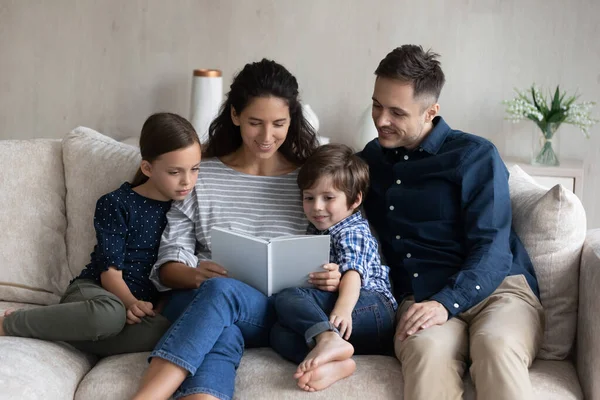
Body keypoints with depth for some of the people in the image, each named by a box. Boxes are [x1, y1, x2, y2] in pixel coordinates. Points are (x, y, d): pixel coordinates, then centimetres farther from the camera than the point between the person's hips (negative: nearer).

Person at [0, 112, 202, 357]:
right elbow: (110, 271, -9)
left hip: (142, 307, 4)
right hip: (92, 290, -4)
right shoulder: (116, 205, -6)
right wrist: (130, 303, -27)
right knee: (110, 314, -42)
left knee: (165, 331, -34)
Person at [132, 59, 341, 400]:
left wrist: (334, 278, -14)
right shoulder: (200, 176, 10)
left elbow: (333, 265, 11)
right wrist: (194, 275, -19)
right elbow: (169, 264, 5)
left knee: (221, 291, -36)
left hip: (279, 314, 0)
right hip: (198, 303, 1)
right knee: (222, 337, -38)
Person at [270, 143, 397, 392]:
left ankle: (328, 339, -48)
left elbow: (352, 272, -19)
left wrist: (343, 308, -36)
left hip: (372, 309, -8)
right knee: (279, 333, -16)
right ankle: (334, 364, -42)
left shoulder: (352, 231, 1)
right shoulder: (316, 232, 29)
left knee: (288, 299, -22)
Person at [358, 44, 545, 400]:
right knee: (428, 348, -36)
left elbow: (492, 250, -8)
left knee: (496, 345, -38)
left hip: (498, 288, -2)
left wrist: (445, 304, -23)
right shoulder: (369, 160, 17)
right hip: (420, 300, 2)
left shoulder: (475, 156, 1)